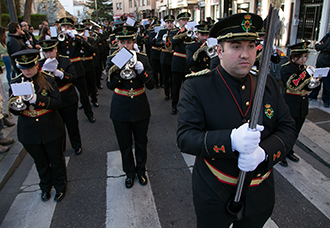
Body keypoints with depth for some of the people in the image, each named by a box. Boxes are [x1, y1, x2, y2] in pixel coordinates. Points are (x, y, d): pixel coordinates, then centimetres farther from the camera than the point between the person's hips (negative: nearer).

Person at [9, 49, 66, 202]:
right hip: (29, 132, 2)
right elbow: (14, 111, -1)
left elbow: (57, 103, -17)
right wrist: (16, 107, -25)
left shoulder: (48, 80, -9)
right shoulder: (16, 83, -1)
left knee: (56, 161, 14)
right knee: (41, 163, 20)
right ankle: (45, 187, 43)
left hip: (51, 130, -2)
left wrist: (36, 99, -30)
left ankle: (60, 186, 38)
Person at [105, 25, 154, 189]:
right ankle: (129, 172, 36)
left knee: (141, 142, 16)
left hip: (140, 109, 1)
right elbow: (110, 85, -18)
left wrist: (141, 71, -25)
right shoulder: (112, 60, -4)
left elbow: (151, 85, -9)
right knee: (125, 144, 13)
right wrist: (120, 73, -36)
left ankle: (141, 170, 40)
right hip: (120, 109, 0)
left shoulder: (142, 59, -3)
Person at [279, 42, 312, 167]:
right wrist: (306, 73, -24)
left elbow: (308, 88, 11)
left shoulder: (305, 68, 8)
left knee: (295, 132, 17)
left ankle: (289, 152, 35)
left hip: (302, 107, 6)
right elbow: (293, 86, -23)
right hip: (290, 106, -6)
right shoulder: (286, 68, -12)